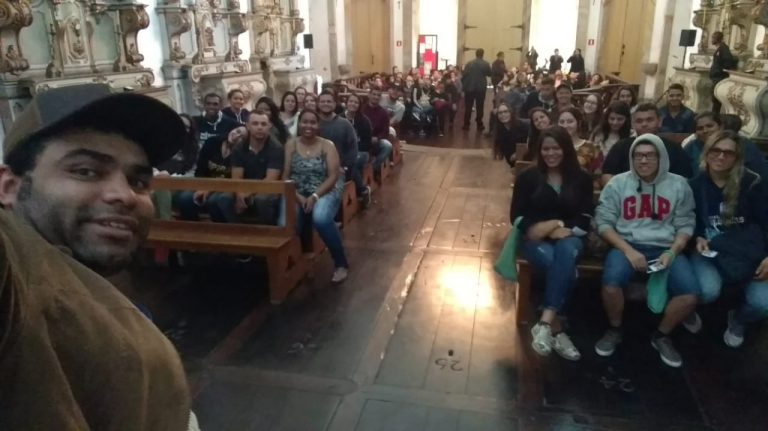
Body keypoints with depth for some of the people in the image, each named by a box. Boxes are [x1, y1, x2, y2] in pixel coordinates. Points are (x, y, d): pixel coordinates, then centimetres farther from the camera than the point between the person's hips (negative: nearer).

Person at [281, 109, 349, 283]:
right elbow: (285, 176, 2)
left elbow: (333, 177, -5)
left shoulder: (328, 145, 4)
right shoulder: (290, 145, 7)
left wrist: (315, 196, -19)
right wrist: (298, 197, -15)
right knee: (285, 225, -30)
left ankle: (341, 263, -15)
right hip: (296, 193, 1)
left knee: (320, 218, -36)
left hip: (324, 192, -1)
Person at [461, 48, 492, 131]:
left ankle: (466, 125, 9)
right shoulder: (486, 64, -5)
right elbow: (489, 74, 9)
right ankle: (479, 125, 10)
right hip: (481, 88, 0)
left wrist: (464, 85, 5)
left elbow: (464, 75, -6)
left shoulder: (469, 63, -6)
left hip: (469, 88, 0)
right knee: (480, 107, 7)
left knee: (468, 107, 7)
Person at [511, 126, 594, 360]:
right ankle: (556, 330, -28)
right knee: (565, 269, -35)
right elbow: (517, 216, 2)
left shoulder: (581, 179, 13)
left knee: (565, 252, -38)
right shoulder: (528, 177, 9)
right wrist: (547, 227, -14)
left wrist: (560, 227, -14)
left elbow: (586, 218, 5)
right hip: (535, 239, -1)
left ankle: (545, 323, -42)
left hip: (569, 237, 1)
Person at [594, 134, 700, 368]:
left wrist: (672, 252, -11)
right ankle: (614, 330, -1)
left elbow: (685, 225, 7)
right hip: (626, 245, -1)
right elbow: (603, 222, -1)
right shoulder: (617, 183, 4)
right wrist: (628, 250, -15)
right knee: (611, 283, -33)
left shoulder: (679, 185, 8)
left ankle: (661, 335, 7)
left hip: (665, 248, 2)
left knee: (691, 293, -24)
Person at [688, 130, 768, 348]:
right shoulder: (695, 185, -1)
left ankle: (737, 320, 19)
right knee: (708, 291, -32)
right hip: (710, 250, 0)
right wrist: (698, 239, -9)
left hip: (748, 252, 1)